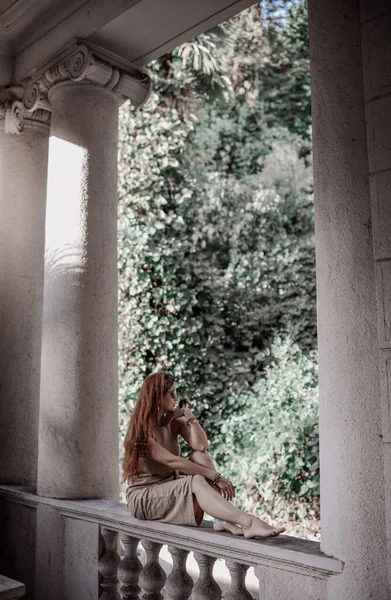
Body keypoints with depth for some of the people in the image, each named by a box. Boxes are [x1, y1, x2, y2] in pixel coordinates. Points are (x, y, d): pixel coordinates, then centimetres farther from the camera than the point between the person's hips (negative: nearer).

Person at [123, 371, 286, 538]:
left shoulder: (174, 422, 2)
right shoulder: (142, 429, -18)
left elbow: (201, 446, -14)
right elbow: (172, 461, -27)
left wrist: (188, 415, -16)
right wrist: (215, 476, -29)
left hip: (171, 486, 7)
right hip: (144, 495, -6)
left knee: (200, 456, -18)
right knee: (197, 482, -31)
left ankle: (222, 519, -31)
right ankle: (249, 522, -44)